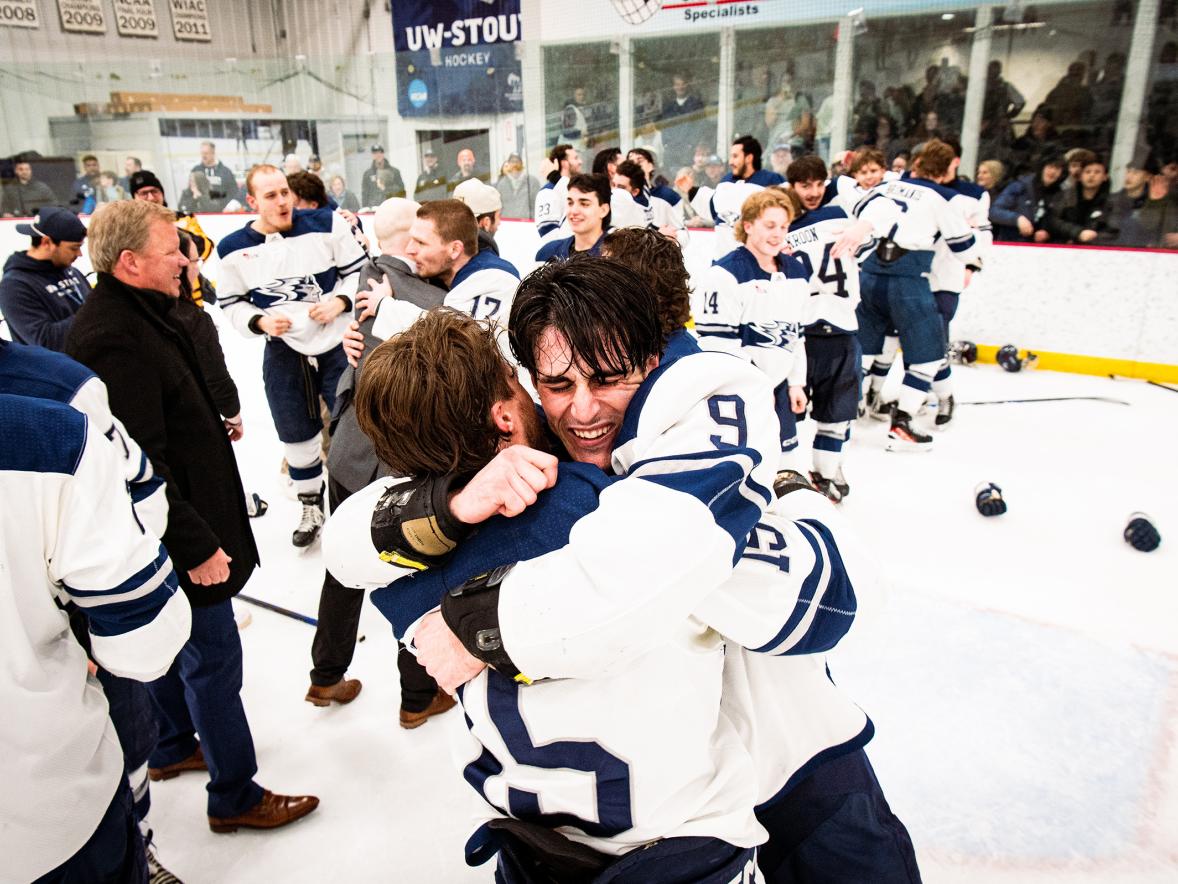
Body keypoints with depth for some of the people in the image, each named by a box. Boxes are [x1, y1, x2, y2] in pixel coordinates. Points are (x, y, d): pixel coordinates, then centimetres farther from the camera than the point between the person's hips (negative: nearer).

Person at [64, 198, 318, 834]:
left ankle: (173, 748, 46)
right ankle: (235, 798, 19)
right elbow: (137, 465, -28)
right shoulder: (115, 339, -26)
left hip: (180, 531, 11)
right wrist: (195, 546, -24)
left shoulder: (134, 315, 8)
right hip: (181, 542, -11)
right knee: (213, 658, 3)